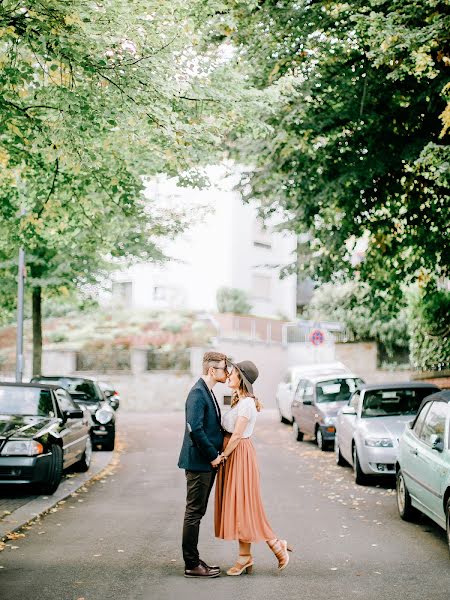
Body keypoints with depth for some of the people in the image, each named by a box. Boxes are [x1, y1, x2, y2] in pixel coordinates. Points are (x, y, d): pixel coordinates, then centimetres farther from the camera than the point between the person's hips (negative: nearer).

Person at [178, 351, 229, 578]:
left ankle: (194, 560, 23)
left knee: (197, 512, 15)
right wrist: (213, 456, -17)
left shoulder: (207, 392, 15)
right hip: (198, 462, -10)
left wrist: (216, 453, 9)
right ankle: (192, 565, 4)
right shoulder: (198, 393, -17)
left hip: (207, 463, 10)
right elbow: (195, 429, -25)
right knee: (194, 512, -3)